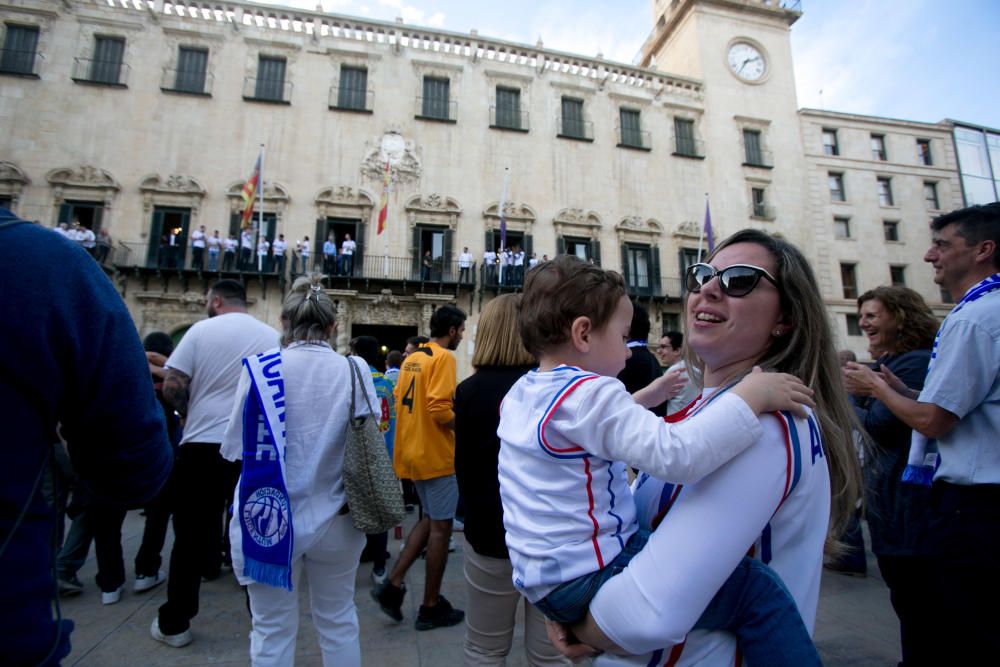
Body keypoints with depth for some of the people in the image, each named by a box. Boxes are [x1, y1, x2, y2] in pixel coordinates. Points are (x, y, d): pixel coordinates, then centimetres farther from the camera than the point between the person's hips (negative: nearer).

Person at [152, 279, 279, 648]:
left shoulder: (202, 329, -2)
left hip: (203, 445, -2)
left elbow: (172, 387, -6)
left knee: (191, 535, 12)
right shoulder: (273, 336, 4)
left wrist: (191, 415, 12)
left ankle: (174, 624, 25)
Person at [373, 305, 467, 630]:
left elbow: (400, 399, 15)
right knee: (441, 527, 5)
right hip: (437, 454, -8)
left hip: (412, 451, 9)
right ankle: (431, 607, 18)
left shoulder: (411, 358, 10)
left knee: (430, 520, 22)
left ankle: (393, 583, 18)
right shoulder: (443, 358, -16)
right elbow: (439, 408, -25)